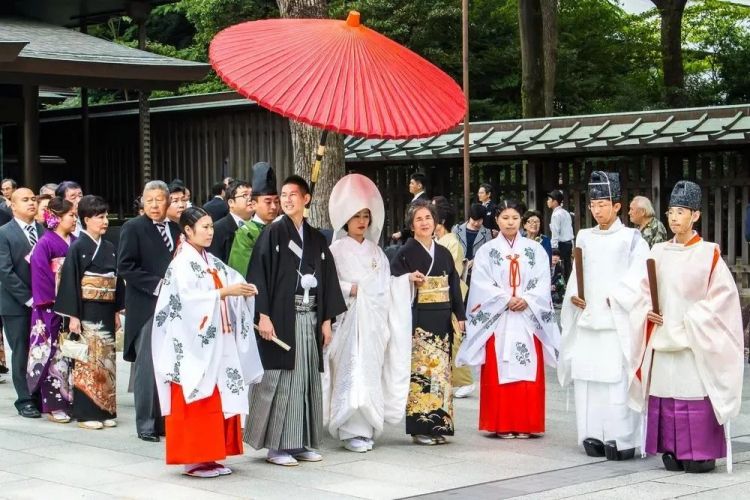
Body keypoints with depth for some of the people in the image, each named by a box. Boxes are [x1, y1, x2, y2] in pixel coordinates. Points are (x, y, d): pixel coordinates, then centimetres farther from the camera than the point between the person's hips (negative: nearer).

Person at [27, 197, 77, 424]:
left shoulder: (76, 243, 8)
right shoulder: (45, 244, -8)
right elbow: (42, 278, -10)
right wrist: (59, 302, -12)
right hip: (53, 310, -5)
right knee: (54, 354, -1)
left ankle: (71, 400, 14)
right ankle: (54, 404, 5)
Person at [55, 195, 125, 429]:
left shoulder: (110, 248, 10)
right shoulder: (77, 248, -7)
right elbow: (70, 282, -10)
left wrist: (116, 312, 11)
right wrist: (73, 315, -14)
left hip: (106, 312, 6)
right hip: (86, 311, -6)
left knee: (106, 359, 7)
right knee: (88, 360, -3)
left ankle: (105, 410, 14)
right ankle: (86, 413, 3)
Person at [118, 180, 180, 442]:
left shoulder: (177, 229, 13)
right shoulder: (133, 228, -2)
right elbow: (125, 266, -10)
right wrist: (156, 285, -14)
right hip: (146, 307, -5)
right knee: (147, 366, -2)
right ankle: (146, 424, 5)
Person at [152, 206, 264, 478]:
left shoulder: (212, 262, 14)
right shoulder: (182, 264, -9)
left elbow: (233, 280, 7)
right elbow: (189, 299, -21)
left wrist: (244, 290, -15)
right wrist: (224, 291, -26)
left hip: (217, 343, 8)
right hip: (193, 345, -8)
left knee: (218, 400, 8)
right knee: (196, 402, -5)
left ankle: (209, 456, 15)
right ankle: (193, 460, 0)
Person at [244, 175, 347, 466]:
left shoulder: (317, 239, 13)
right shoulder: (272, 234, -1)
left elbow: (327, 279, 14)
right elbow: (259, 275, -8)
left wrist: (326, 320, 8)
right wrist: (263, 316, -16)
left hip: (310, 319, 5)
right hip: (280, 318, -5)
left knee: (307, 379, 7)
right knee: (280, 379, -4)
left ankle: (302, 442, 15)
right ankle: (276, 445, 3)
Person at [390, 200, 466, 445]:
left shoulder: (444, 253, 14)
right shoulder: (406, 253, -1)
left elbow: (454, 286, 16)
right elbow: (392, 282, -4)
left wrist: (460, 315, 10)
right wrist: (409, 278, -22)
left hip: (442, 320, 5)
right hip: (419, 321, -5)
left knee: (441, 370, 5)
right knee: (421, 370, -7)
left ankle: (438, 425, 10)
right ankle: (420, 427, -3)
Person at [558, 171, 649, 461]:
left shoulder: (631, 238, 3)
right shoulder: (584, 238, 17)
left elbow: (638, 275, -4)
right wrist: (573, 295, 1)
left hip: (617, 320, -5)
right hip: (586, 318, 5)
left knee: (617, 378, -11)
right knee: (586, 377, 2)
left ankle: (621, 439, -9)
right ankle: (593, 436, 7)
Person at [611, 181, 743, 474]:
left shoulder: (708, 254, -4)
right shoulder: (658, 253, 9)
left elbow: (723, 295, -7)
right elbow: (643, 289, 16)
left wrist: (693, 320, -12)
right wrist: (647, 310, -3)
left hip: (695, 341, -4)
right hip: (662, 338, 5)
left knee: (695, 395, -7)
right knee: (666, 395, 4)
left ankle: (701, 454, -1)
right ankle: (672, 451, 12)